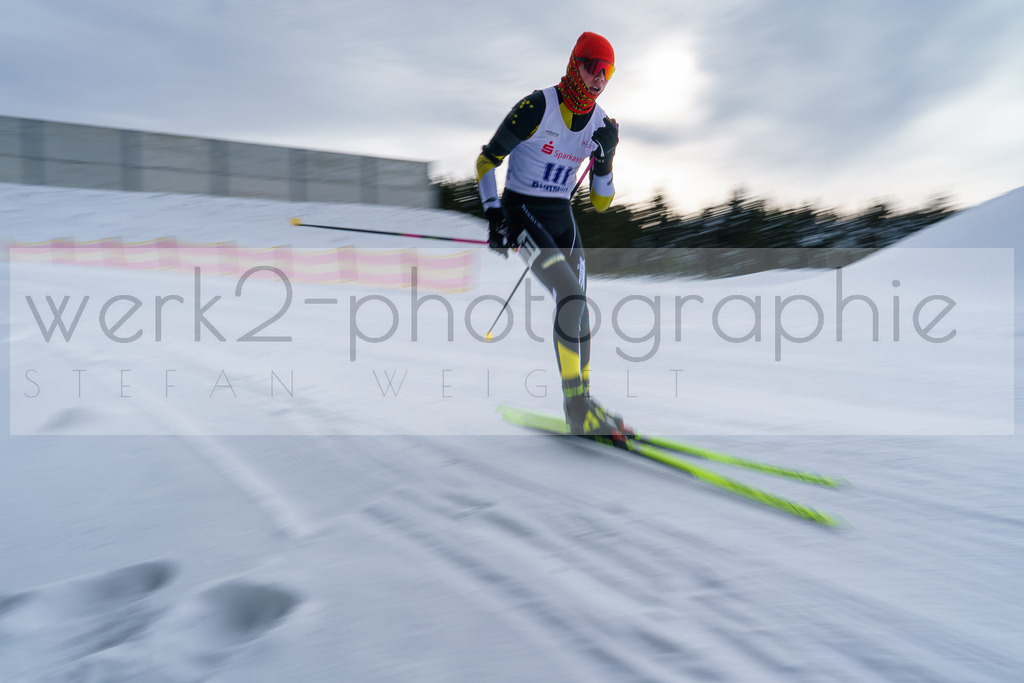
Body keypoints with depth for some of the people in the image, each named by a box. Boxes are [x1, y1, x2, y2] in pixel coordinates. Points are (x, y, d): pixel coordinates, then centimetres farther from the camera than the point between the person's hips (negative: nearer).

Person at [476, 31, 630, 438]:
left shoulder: (602, 124, 4)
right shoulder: (536, 107, -13)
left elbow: (601, 204, 5)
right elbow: (485, 161, -7)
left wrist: (605, 158, -12)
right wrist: (493, 215, -16)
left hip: (562, 218, 6)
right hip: (521, 211, -6)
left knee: (578, 310, 1)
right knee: (571, 296, -22)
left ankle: (583, 403, 14)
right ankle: (577, 410, -16)